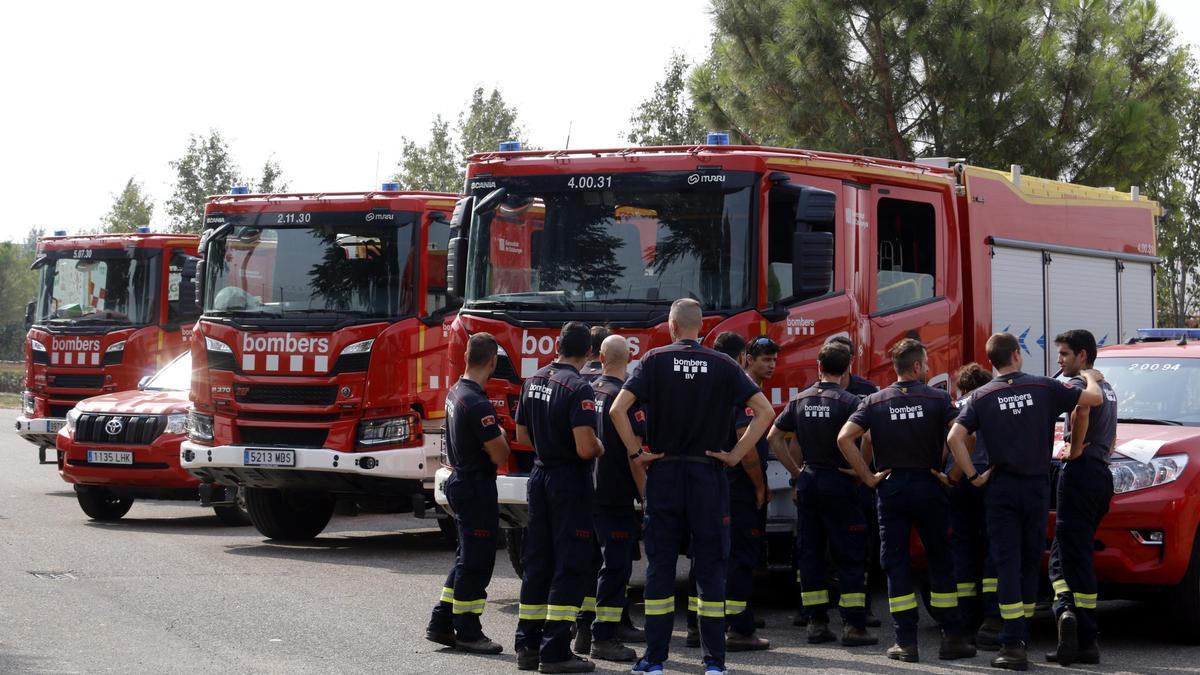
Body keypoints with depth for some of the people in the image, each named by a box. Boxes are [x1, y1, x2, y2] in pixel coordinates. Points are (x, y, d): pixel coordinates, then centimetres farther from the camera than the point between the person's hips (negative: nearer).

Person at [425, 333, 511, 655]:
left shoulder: (455, 392, 7)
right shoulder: (478, 404, -23)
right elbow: (500, 456, -21)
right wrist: (501, 435, -2)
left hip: (460, 481, 10)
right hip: (478, 487, -10)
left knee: (467, 558, 17)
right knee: (476, 562, -1)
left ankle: (441, 624, 19)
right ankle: (467, 632, 5)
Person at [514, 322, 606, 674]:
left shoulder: (533, 381, 6)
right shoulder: (578, 388, -18)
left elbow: (522, 436, 14)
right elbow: (585, 448, -23)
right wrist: (600, 447, -2)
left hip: (540, 476, 7)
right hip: (570, 481, -7)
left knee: (537, 562, 14)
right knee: (570, 566, -3)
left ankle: (528, 645, 18)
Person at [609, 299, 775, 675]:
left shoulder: (655, 361, -1)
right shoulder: (723, 366, 1)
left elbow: (617, 410, -11)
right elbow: (765, 411, -4)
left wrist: (636, 453, -2)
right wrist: (736, 455, -1)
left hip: (664, 474, 0)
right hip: (709, 477, 0)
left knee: (660, 565, 5)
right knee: (710, 566, 4)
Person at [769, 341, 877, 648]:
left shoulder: (799, 400, 7)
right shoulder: (848, 401, -9)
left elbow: (774, 437, 10)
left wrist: (797, 472, 13)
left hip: (808, 482, 5)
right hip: (838, 482, -5)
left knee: (809, 553, 10)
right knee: (850, 555, 0)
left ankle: (816, 623, 9)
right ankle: (853, 625, -4)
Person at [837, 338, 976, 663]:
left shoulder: (875, 401, 3)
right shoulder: (938, 398, -2)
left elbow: (844, 438, -8)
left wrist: (867, 476, -3)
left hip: (890, 487, 1)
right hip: (928, 486, -1)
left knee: (896, 565, 5)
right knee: (941, 563, 8)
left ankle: (906, 642, 1)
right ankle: (952, 638, 7)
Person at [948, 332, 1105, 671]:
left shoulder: (981, 396, -1)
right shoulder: (1044, 388, -1)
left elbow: (955, 437, -11)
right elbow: (1095, 398, 1)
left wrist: (973, 476, -3)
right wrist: (1090, 377, 22)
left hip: (1000, 487, -1)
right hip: (1037, 485, 1)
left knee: (1007, 564, -3)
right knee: (1030, 563, 12)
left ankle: (1013, 645, -11)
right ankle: (1020, 638, 18)